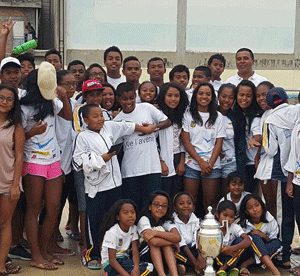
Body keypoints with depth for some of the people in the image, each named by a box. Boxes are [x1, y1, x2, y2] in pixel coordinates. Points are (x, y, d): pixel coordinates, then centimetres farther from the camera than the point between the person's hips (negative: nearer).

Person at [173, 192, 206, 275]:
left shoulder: (196, 221, -1)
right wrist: (195, 262, -27)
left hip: (192, 248, 4)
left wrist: (200, 256, -33)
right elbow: (181, 243, -20)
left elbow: (198, 240, -13)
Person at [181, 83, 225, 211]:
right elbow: (185, 141, -2)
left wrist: (210, 163, -8)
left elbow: (218, 143, 5)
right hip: (192, 164, -1)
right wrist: (201, 162, -9)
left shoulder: (218, 116, 10)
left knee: (210, 202, 1)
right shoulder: (188, 115, 5)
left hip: (212, 165, 1)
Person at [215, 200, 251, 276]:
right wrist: (224, 250, -33)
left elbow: (248, 241, -22)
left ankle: (223, 269, -24)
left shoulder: (235, 227, -7)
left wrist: (232, 248, -39)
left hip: (231, 259, 1)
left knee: (240, 240, -21)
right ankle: (233, 269, -24)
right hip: (217, 260, -1)